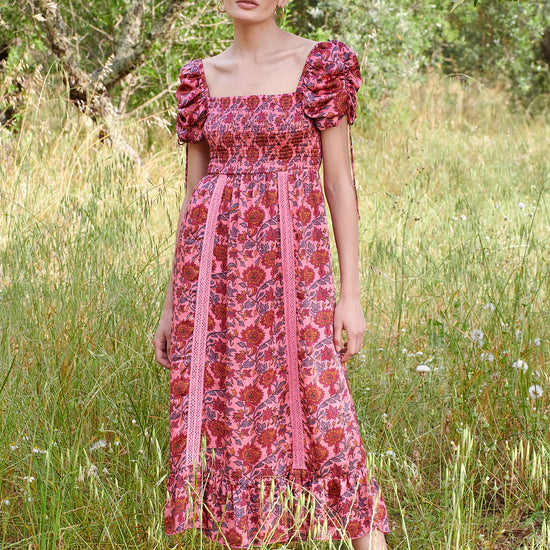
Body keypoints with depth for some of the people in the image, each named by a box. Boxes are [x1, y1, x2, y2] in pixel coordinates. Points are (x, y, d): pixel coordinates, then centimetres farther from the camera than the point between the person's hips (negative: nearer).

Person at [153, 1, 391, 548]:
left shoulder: (323, 65, 1)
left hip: (291, 262, -3)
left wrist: (351, 292, -5)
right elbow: (192, 194, 13)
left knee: (321, 414, -9)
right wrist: (171, 303, 12)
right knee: (223, 418, 4)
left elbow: (340, 183, -1)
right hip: (214, 266, 3)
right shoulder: (201, 78, 10)